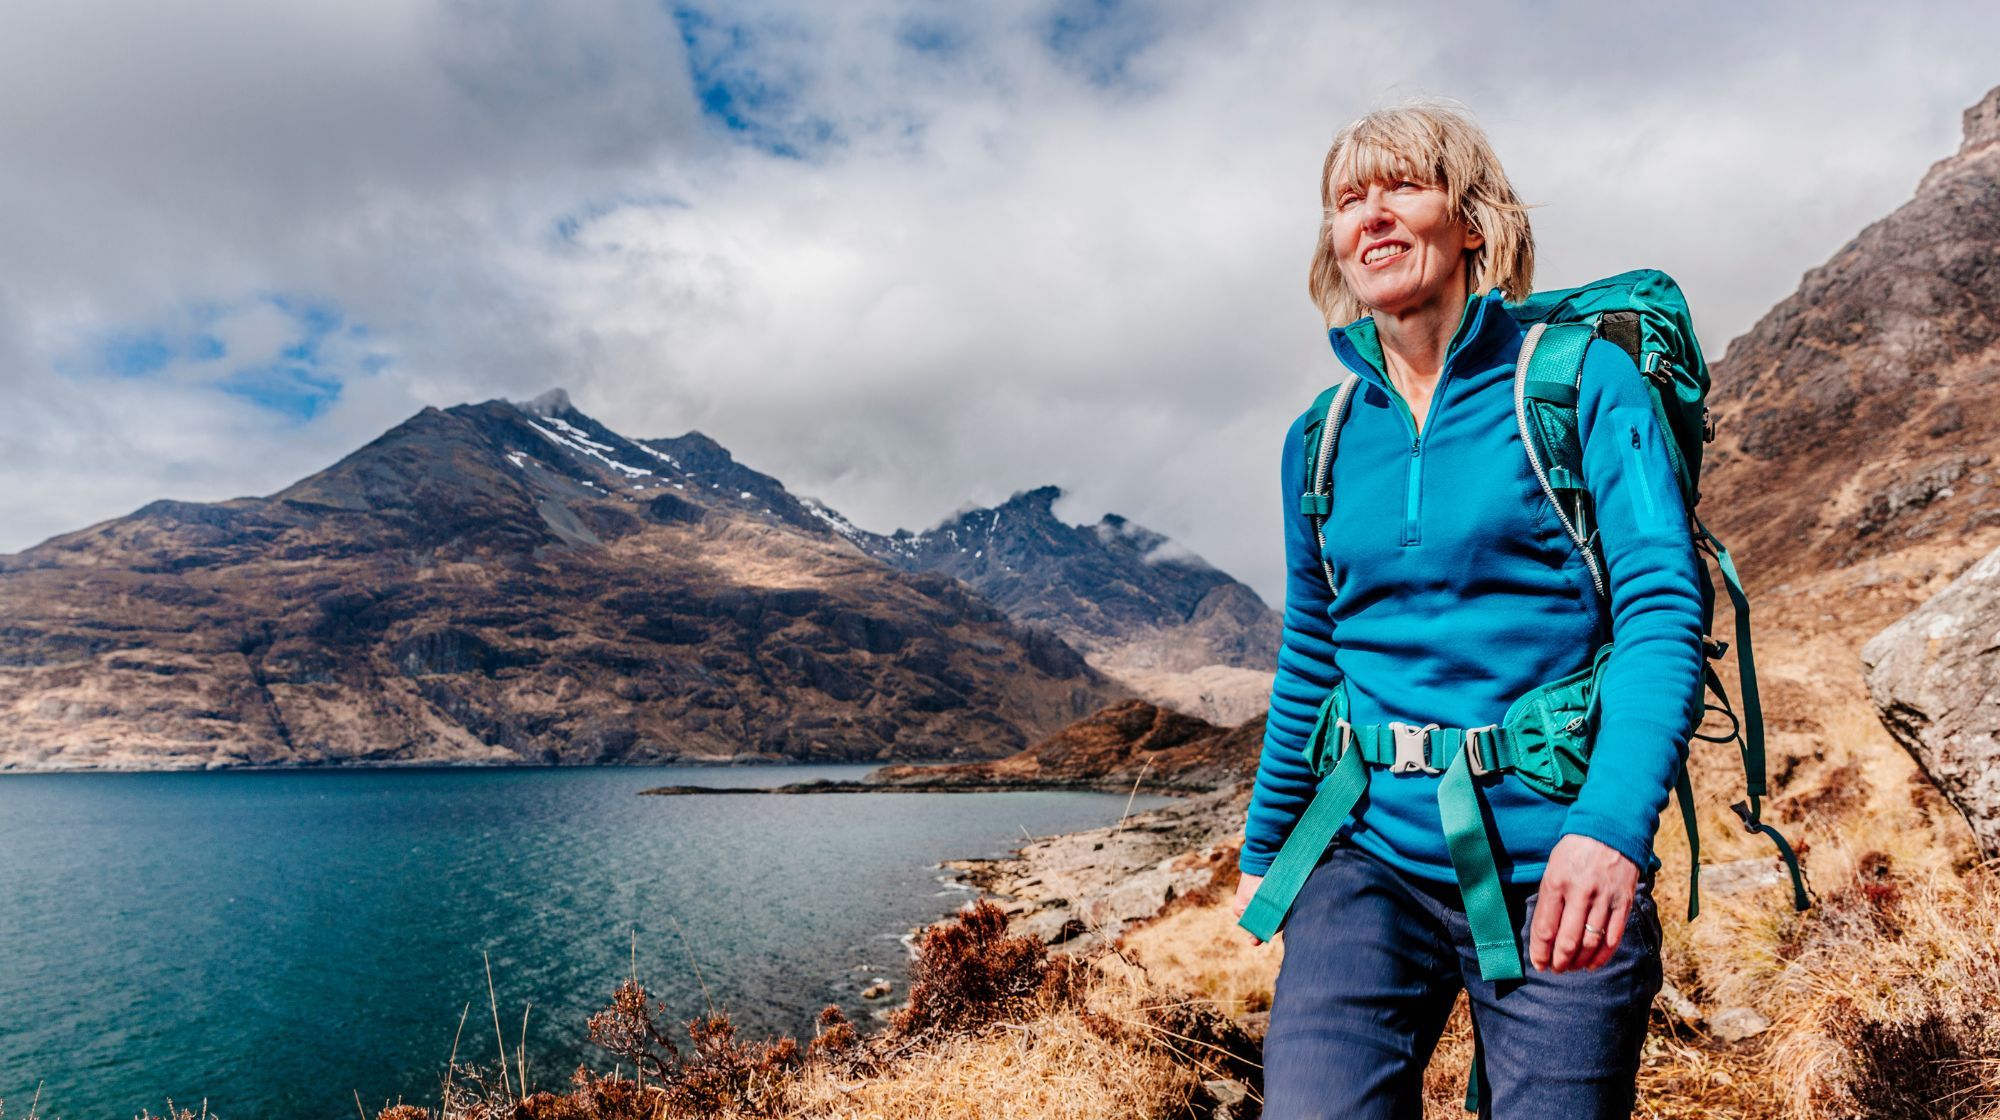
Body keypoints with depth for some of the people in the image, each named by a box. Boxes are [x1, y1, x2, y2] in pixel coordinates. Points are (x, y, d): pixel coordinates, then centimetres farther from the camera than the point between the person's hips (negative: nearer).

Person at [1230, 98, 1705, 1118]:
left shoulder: (1583, 381, -1)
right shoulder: (1320, 440, 9)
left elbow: (1663, 606, -10)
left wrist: (1613, 823, -25)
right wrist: (1263, 848, 21)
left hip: (1557, 870, -2)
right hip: (1370, 860, 3)